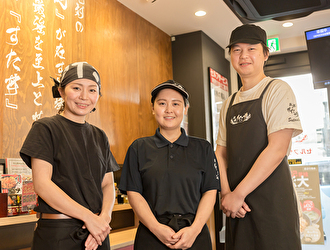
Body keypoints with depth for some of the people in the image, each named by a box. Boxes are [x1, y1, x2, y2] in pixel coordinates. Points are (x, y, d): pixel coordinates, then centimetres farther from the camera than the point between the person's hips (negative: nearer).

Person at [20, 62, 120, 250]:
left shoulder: (100, 137, 12)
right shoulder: (46, 128, -4)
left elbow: (108, 184, 9)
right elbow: (42, 184, -12)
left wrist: (105, 216, -11)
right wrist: (89, 216, -15)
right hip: (58, 234, -5)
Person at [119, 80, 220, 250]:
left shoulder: (203, 148, 6)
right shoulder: (139, 148, 5)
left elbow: (210, 192, 1)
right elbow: (134, 193, 0)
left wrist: (195, 229, -12)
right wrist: (156, 228, -12)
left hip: (194, 235, 1)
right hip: (152, 236, 0)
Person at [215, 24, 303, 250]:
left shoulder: (277, 90, -5)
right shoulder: (229, 105, 14)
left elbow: (277, 148, -16)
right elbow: (221, 152, 11)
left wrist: (238, 194, -16)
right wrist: (226, 193, -7)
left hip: (272, 200, -5)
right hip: (237, 205, 6)